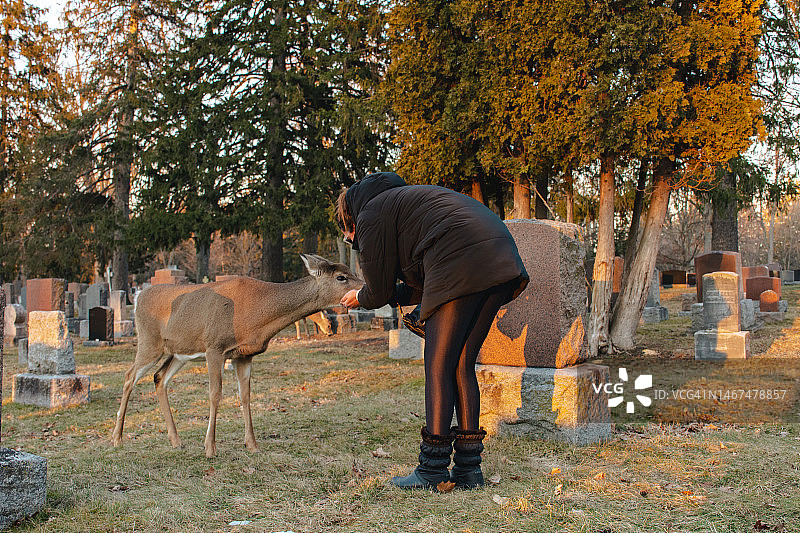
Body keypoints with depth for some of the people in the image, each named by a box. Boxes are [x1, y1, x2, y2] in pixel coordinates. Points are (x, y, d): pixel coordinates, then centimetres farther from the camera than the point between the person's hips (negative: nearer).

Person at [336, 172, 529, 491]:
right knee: (462, 366, 12)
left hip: (461, 265, -9)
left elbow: (379, 292, 10)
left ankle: (432, 469, 0)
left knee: (438, 367, -2)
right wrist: (393, 295, 42)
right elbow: (424, 286, 35)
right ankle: (468, 469, 13)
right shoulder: (401, 201, 35)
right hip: (502, 263, 9)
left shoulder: (371, 214, 8)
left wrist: (360, 298, 31)